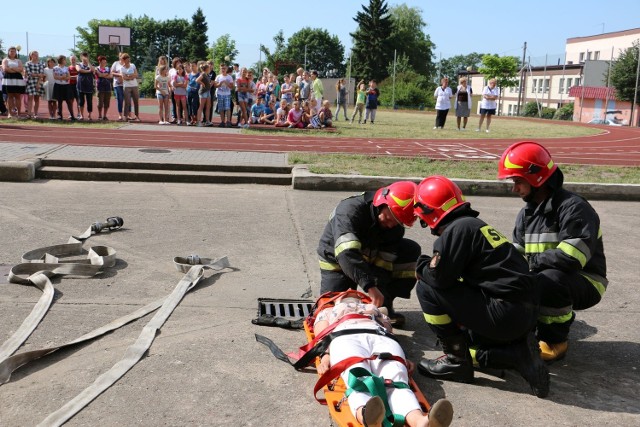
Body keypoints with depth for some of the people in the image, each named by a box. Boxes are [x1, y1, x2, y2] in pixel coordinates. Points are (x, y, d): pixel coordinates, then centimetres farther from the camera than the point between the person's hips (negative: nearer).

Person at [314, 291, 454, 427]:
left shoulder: (375, 309, 46)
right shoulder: (327, 312, 42)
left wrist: (402, 358, 4)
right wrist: (325, 355, -5)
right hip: (346, 338, -1)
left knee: (396, 382, -34)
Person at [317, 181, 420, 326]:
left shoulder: (395, 227, -18)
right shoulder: (349, 210, -37)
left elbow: (385, 260, -20)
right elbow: (347, 254, -49)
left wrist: (381, 295, -34)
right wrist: (370, 286, -56)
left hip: (370, 258, 4)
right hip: (336, 261, -4)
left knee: (411, 250, -13)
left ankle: (384, 304, -7)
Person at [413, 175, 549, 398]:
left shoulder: (457, 229, -11)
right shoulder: (476, 224, 18)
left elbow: (440, 277, -16)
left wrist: (422, 266, 3)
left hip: (505, 314, -10)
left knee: (427, 289, -5)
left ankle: (456, 362, 2)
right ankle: (519, 352, 9)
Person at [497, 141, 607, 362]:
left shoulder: (574, 208, -22)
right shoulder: (527, 213, 6)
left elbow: (571, 258, -33)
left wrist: (531, 261, -22)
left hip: (584, 283, -8)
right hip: (543, 282, 8)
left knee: (549, 280, -37)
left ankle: (555, 340, -13)